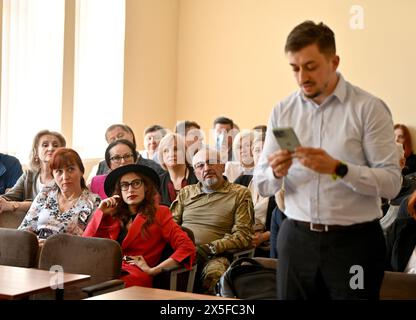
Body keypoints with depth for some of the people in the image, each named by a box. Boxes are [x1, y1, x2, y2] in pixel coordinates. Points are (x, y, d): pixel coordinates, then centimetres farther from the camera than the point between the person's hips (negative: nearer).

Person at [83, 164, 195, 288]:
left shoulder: (159, 214, 14)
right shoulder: (112, 215, 23)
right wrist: (101, 213, 9)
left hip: (134, 275, -3)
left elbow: (187, 248, 1)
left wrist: (153, 270, -8)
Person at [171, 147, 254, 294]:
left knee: (215, 273, -38)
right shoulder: (185, 192, 25)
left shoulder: (240, 193, 10)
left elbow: (243, 235, 1)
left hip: (214, 256, -3)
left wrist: (210, 248, -11)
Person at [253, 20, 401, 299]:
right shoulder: (282, 111, 4)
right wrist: (276, 173, -17)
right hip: (296, 240, 3)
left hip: (354, 242, -3)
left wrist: (337, 168, -26)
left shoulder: (369, 108, -7)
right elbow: (262, 185, 5)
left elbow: (392, 183, -12)